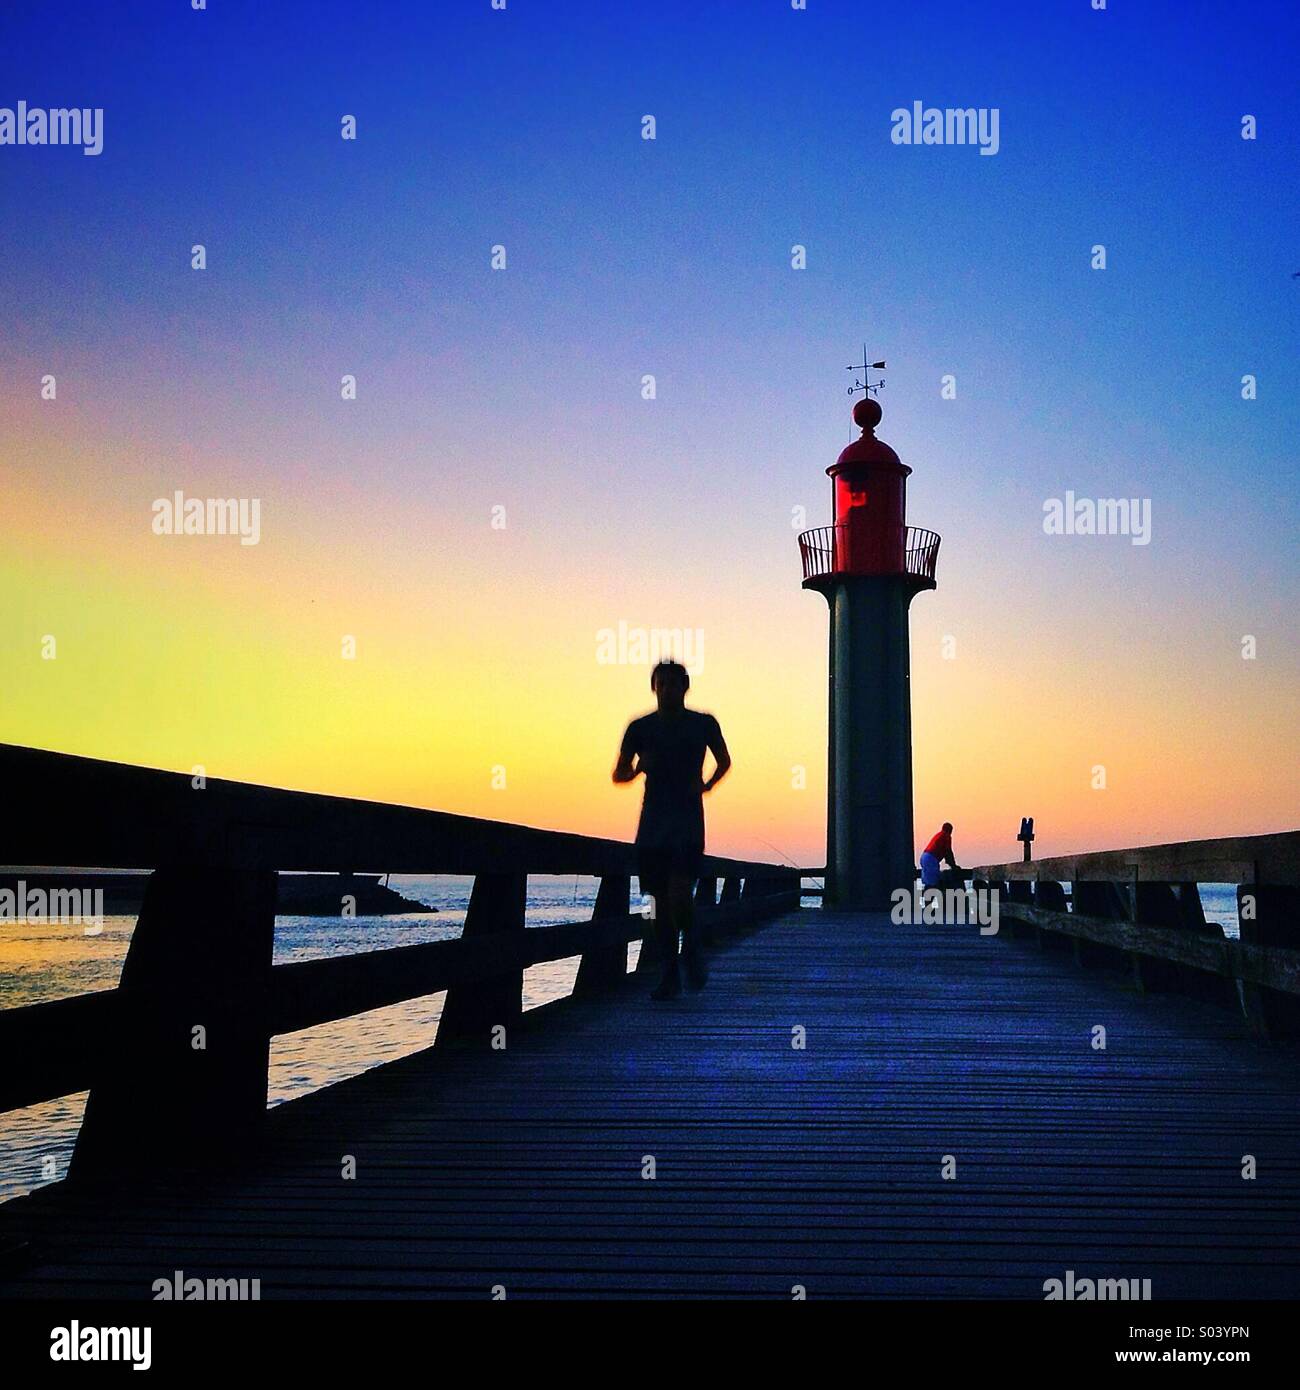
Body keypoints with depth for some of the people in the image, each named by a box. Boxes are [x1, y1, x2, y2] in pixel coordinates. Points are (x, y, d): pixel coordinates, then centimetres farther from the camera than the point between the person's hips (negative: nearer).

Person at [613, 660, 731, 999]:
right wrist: (638, 767, -12)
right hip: (652, 823, 2)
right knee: (661, 899, 4)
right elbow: (619, 774, 10)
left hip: (687, 821, -2)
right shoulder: (641, 727, 6)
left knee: (679, 895, -16)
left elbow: (724, 761, 21)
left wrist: (707, 784, 2)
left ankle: (691, 949, 12)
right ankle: (670, 975, 14)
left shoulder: (703, 724, 5)